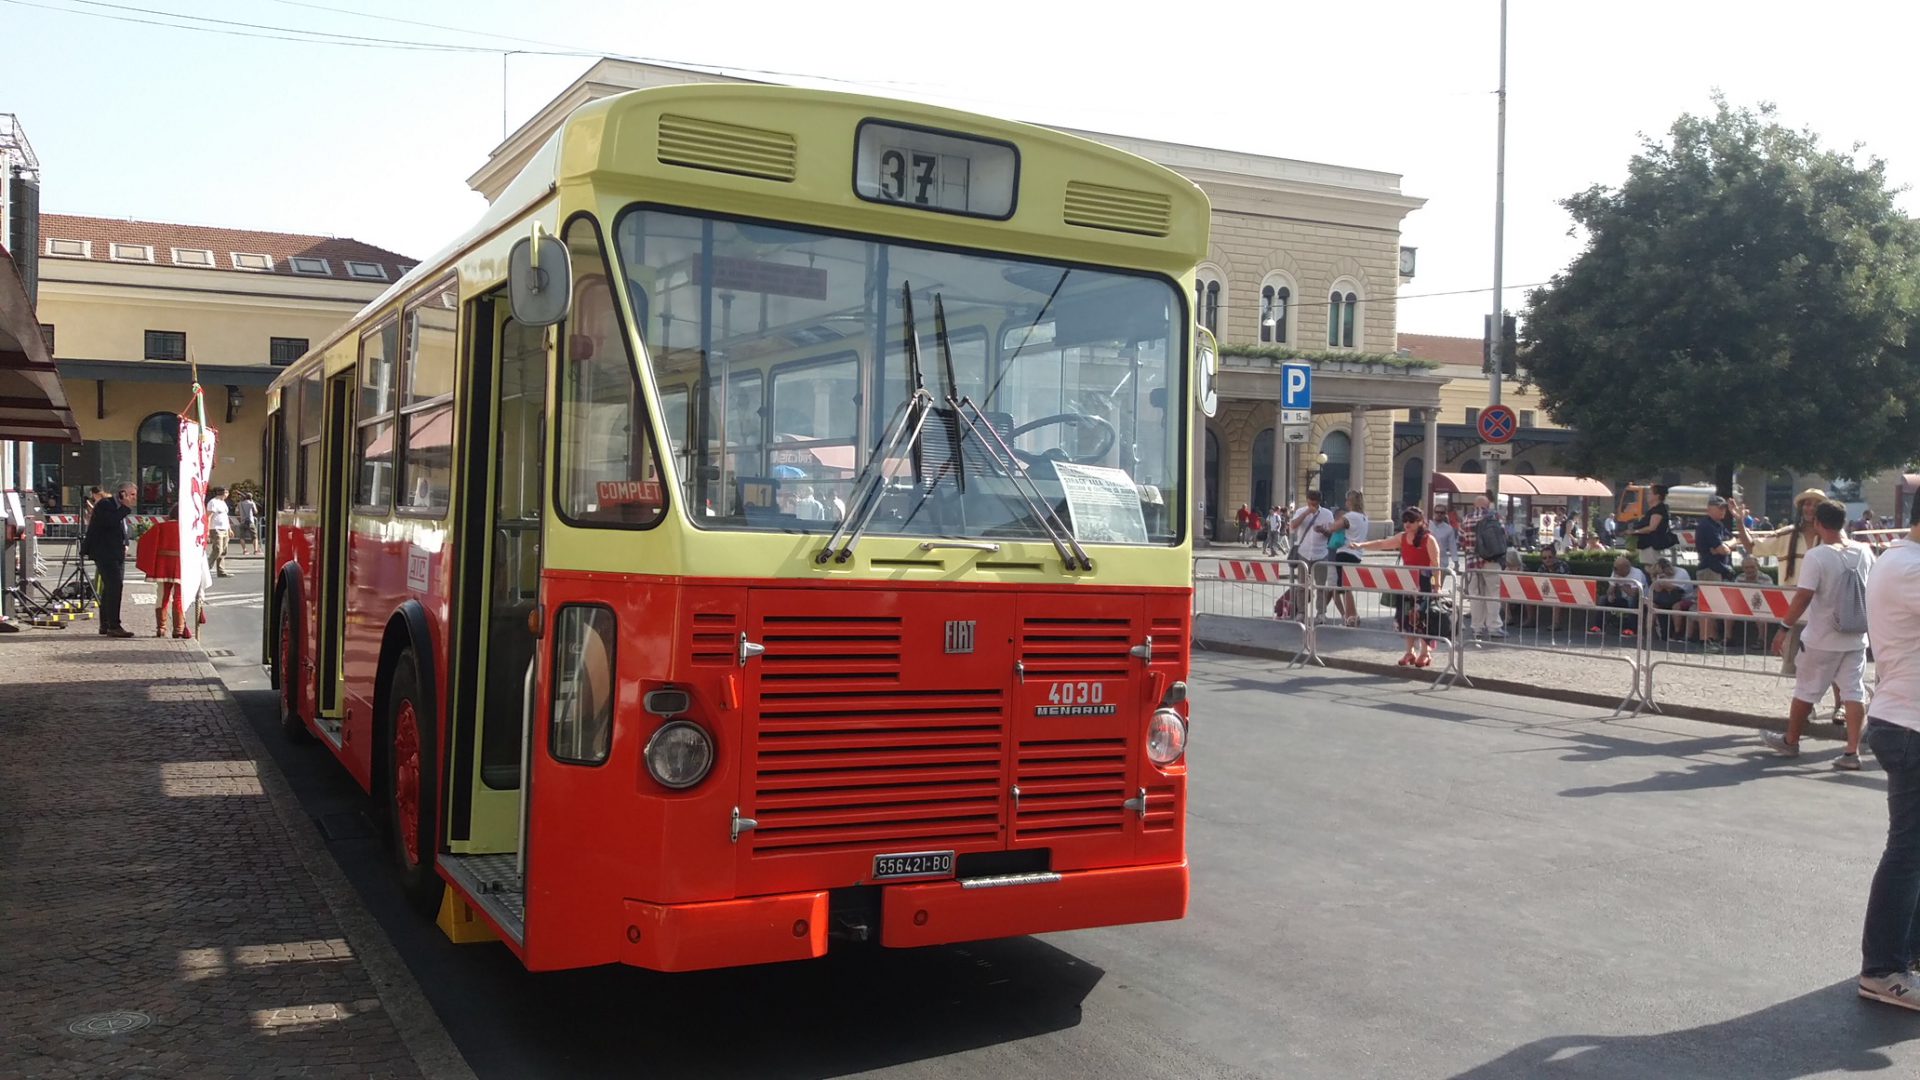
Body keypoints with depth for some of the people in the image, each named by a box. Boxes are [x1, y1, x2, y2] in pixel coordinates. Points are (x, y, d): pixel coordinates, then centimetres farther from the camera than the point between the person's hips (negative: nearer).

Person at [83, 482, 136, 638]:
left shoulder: (121, 509, 18)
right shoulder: (105, 505, -8)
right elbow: (110, 521, -26)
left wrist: (125, 545, 13)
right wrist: (126, 508, -20)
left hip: (117, 554, 10)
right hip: (105, 554, -10)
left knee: (110, 588, 13)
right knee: (115, 586, -17)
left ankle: (105, 624, 20)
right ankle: (113, 626, -20)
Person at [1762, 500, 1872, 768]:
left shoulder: (1816, 557, -18)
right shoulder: (1864, 552, -1)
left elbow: (1803, 597, -21)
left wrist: (1785, 625, -13)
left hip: (1822, 639, -4)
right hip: (1856, 638, 5)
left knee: (1806, 691, 10)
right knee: (1854, 692, 6)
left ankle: (1790, 741, 26)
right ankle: (1852, 751, 2)